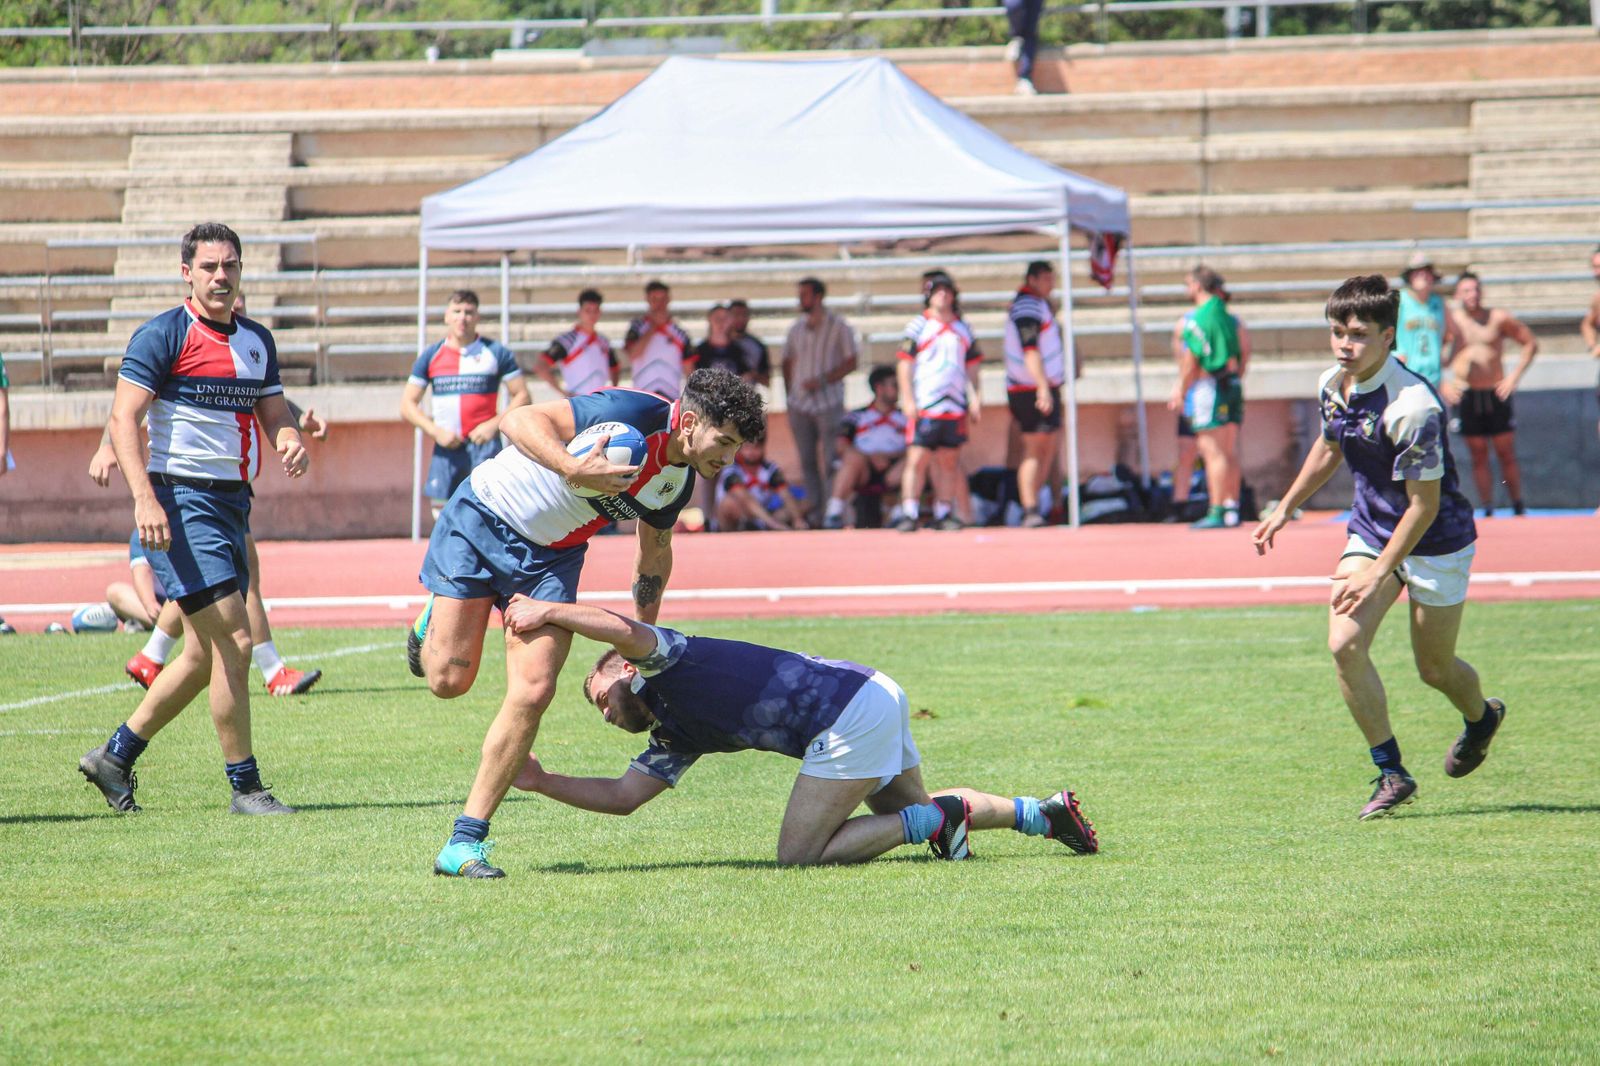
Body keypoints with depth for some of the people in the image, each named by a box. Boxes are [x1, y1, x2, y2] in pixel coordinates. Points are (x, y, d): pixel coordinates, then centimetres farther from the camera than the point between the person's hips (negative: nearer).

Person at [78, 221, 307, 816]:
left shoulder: (257, 341, 14)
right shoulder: (163, 336, -8)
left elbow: (274, 415, 18)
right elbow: (123, 418, -12)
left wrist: (291, 443, -7)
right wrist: (145, 498, -23)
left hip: (233, 501, 8)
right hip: (181, 502, -8)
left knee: (206, 656, 10)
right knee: (234, 642, -13)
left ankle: (115, 757, 23)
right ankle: (245, 786, -6)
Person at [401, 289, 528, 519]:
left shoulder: (496, 353, 3)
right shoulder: (431, 356, 9)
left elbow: (522, 396, 3)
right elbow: (407, 405, 9)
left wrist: (494, 424, -12)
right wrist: (436, 431, -6)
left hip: (483, 444, -3)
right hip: (446, 447, 3)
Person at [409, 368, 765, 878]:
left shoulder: (679, 482, -2)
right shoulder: (634, 414, -26)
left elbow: (654, 555, 17)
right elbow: (520, 420, -30)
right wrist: (573, 470, -45)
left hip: (551, 558, 6)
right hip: (482, 522, -6)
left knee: (533, 692, -11)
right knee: (449, 680, -9)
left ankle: (465, 844, -6)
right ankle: (434, 625, 31)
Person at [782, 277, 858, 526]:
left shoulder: (838, 326, -2)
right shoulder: (797, 328, 14)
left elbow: (851, 363, -6)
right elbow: (788, 362, 20)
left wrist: (822, 381, -16)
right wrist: (789, 393, 8)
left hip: (828, 402, -5)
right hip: (800, 405, 5)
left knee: (831, 462, -9)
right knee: (807, 461, 5)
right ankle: (813, 512, 10)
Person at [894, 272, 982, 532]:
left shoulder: (963, 328, 13)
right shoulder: (918, 326, 1)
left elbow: (972, 366, 19)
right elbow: (905, 364, -2)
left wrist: (974, 398, 10)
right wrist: (908, 400, -9)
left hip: (955, 406, 4)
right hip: (923, 406, -4)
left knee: (949, 462, 5)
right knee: (917, 459, -9)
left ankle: (943, 513, 12)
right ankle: (909, 513, -10)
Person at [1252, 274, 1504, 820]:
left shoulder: (1412, 406, -29)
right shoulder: (1332, 386, -6)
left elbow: (1424, 504, -25)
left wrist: (1377, 575, -27)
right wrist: (1285, 508, 20)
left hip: (1435, 539, -6)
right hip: (1370, 530, 6)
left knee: (1435, 668, 8)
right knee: (1345, 644, -14)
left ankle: (1480, 718, 45)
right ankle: (1391, 773, -3)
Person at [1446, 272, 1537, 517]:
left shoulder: (1499, 318, 2)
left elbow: (1530, 343, 8)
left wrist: (1515, 375, -2)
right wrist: (1440, 384, -8)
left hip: (1497, 394, 0)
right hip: (1467, 396, 0)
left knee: (1506, 453, 2)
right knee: (1478, 457, 1)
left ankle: (1518, 506, 9)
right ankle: (1487, 509, 4)